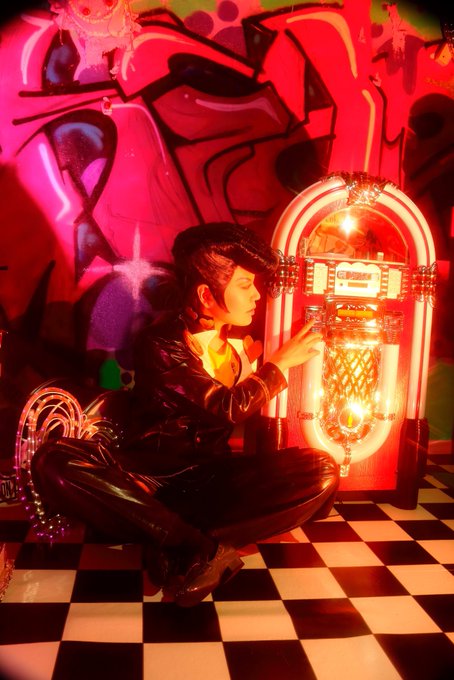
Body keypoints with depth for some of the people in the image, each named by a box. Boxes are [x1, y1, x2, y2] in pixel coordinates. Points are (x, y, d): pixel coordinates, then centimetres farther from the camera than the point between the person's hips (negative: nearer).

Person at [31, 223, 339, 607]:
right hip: (152, 477, -4)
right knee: (54, 463, -33)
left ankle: (179, 546, -25)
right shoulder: (161, 344, -11)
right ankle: (206, 549, -30)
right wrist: (281, 362, -6)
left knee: (323, 471, -21)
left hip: (215, 477, 4)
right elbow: (229, 409, -18)